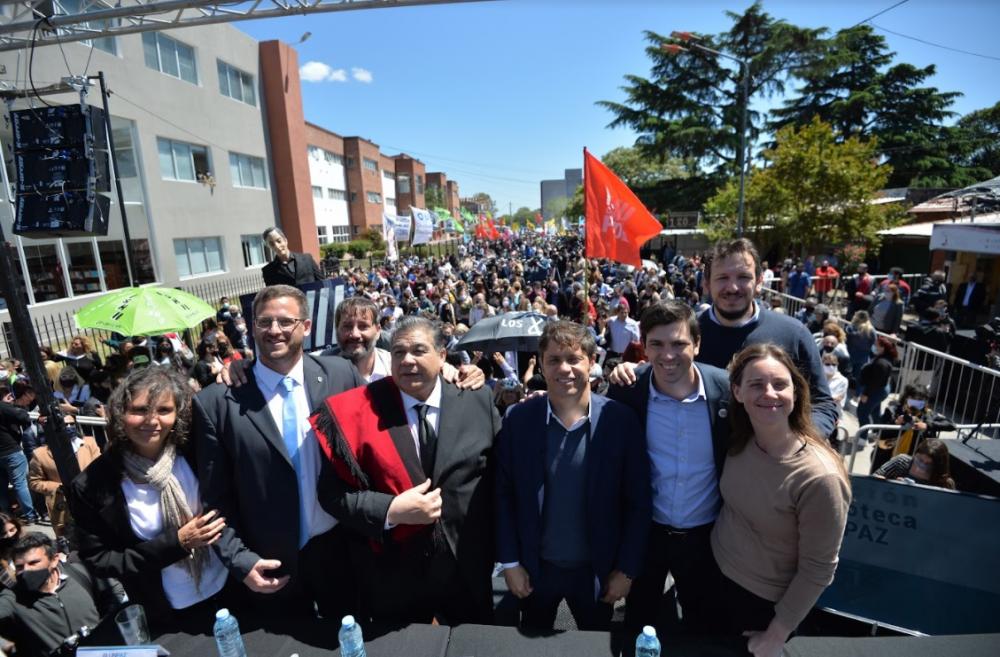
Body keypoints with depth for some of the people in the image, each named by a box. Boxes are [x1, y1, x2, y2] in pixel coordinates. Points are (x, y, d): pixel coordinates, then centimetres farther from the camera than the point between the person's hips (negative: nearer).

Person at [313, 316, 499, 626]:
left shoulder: (478, 402, -7)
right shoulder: (361, 411, -12)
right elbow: (332, 492, -10)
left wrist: (498, 548, -1)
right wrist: (391, 510, -23)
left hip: (468, 570, 1)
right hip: (392, 575, -1)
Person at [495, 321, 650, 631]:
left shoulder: (620, 419, -16)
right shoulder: (518, 419, -13)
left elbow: (638, 501, -9)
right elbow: (503, 494, -6)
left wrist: (627, 568, -6)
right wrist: (510, 562, -5)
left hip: (598, 570, 0)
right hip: (535, 567, 1)